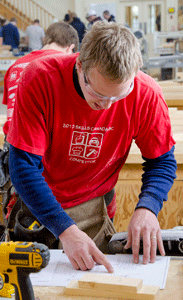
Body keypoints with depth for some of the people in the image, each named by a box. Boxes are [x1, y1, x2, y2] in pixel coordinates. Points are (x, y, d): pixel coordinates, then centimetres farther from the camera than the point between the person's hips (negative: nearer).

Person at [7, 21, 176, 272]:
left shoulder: (147, 94, -22)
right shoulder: (40, 79, -29)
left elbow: (163, 162, -9)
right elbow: (24, 165, -29)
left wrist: (147, 207, -29)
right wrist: (65, 230, -37)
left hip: (93, 207, 1)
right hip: (35, 203, -1)